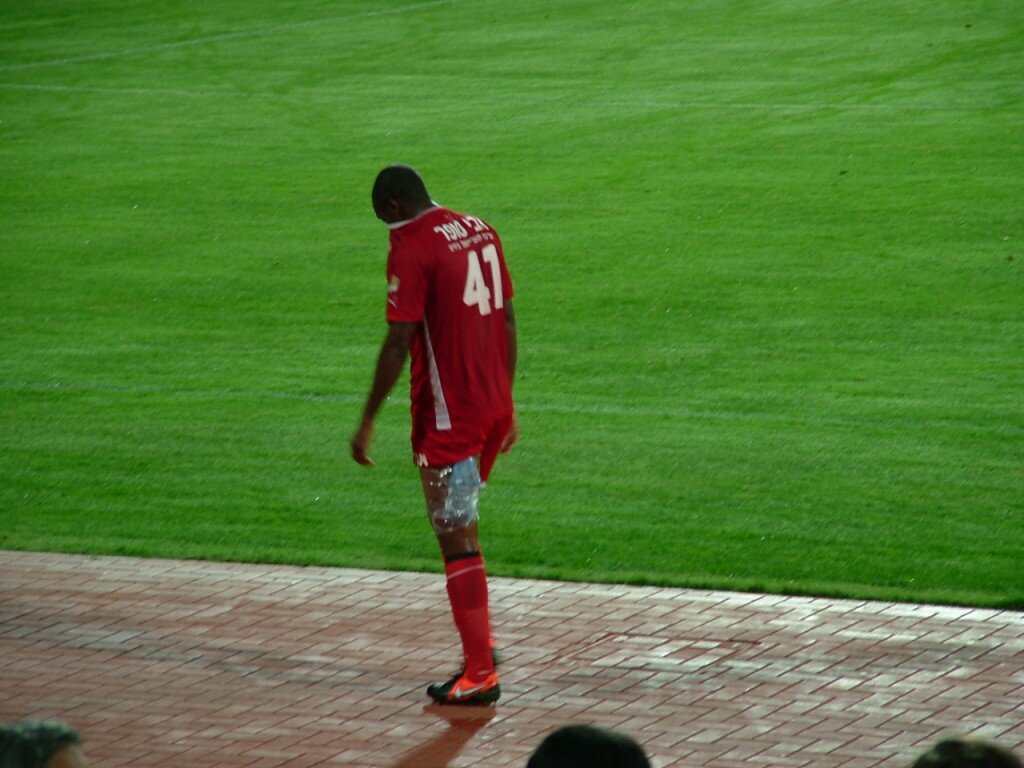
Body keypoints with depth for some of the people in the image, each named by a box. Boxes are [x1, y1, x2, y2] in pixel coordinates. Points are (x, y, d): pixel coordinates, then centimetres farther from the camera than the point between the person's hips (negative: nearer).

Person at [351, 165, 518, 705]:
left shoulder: (412, 247, -13)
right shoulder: (481, 231, 11)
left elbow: (399, 343, -16)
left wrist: (369, 420, -10)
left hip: (447, 413, -8)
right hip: (494, 407, 8)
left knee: (457, 539, -2)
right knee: (460, 524, 22)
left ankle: (480, 674, 0)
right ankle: (480, 643, 23)